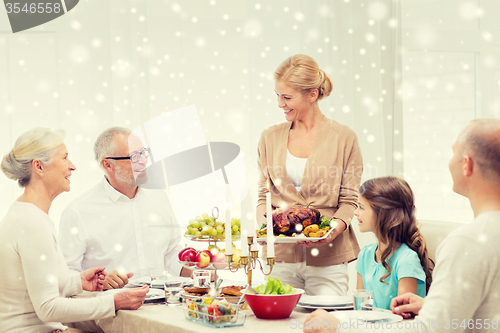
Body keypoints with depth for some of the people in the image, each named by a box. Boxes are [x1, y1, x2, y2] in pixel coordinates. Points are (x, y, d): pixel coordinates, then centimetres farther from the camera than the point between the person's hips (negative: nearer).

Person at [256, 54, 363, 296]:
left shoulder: (343, 137, 0)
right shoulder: (270, 137, 10)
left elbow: (350, 200, 0)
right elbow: (264, 195, 12)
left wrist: (333, 231, -18)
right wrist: (265, 226, -8)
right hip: (281, 256, 3)